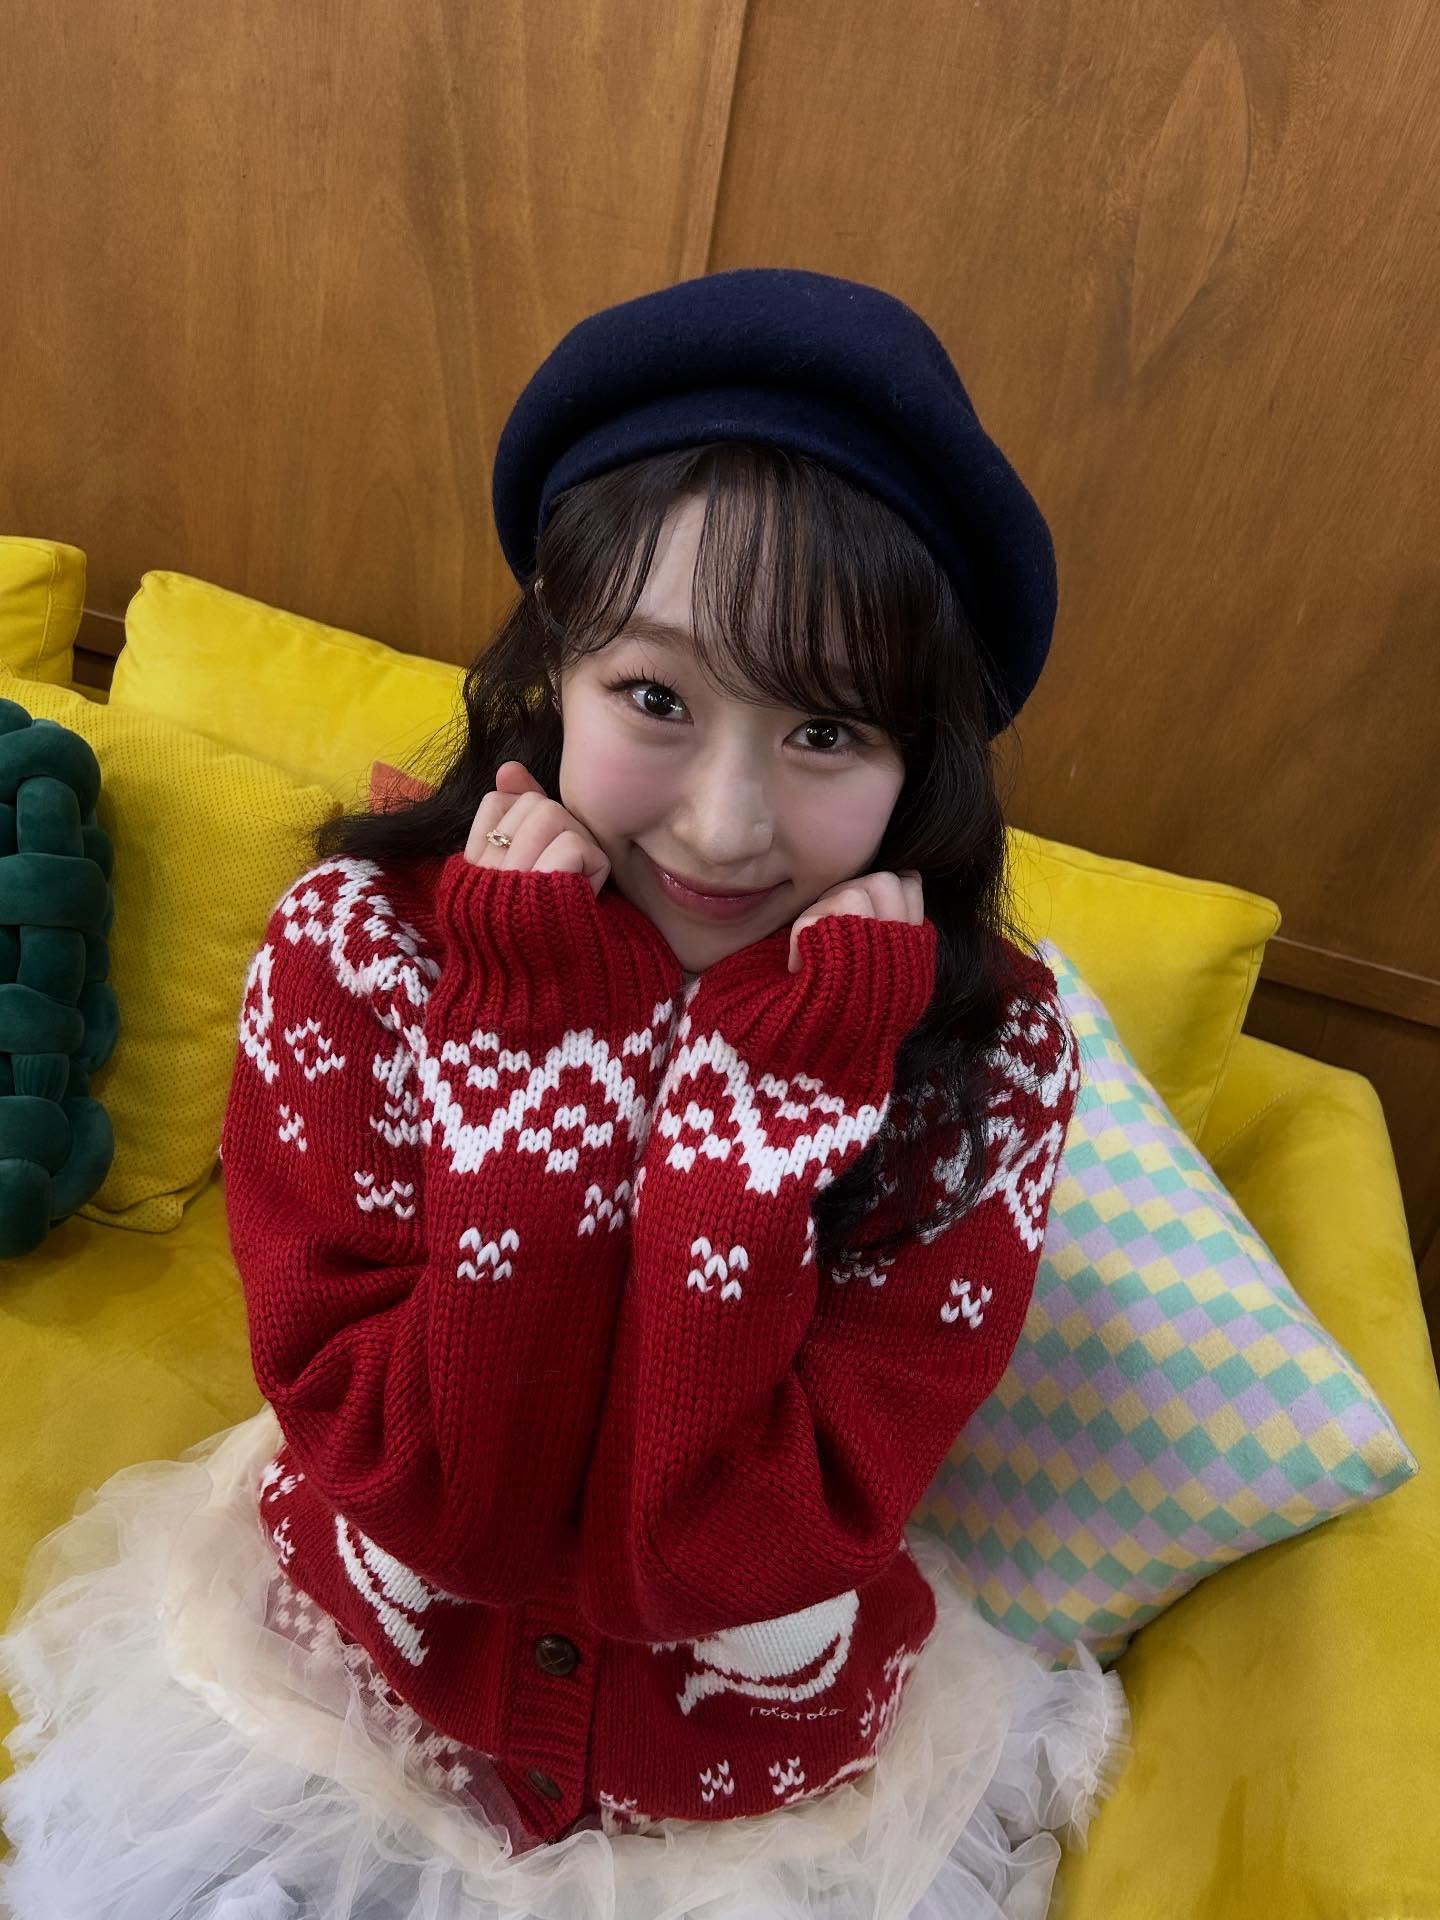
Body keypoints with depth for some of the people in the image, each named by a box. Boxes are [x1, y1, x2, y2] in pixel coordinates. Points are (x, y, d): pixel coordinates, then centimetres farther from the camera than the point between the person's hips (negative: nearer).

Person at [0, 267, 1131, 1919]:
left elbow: (724, 1562, -24)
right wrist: (541, 1044, -33)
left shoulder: (985, 1051, -21)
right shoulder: (354, 949, -21)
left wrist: (773, 1090, -33)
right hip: (349, 1686, 1)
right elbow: (431, 1504, -24)